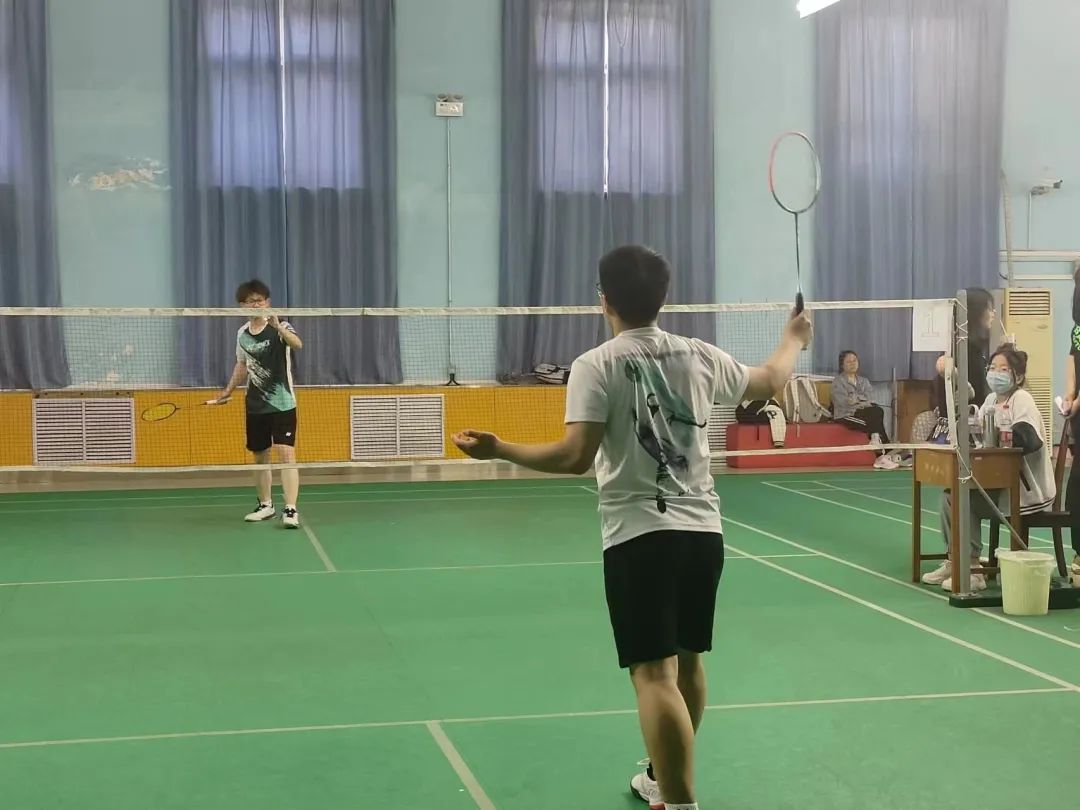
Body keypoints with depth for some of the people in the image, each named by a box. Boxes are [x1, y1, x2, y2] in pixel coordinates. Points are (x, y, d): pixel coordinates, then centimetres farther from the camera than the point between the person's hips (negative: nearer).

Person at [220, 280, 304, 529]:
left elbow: (297, 344, -35)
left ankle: (291, 510, -16)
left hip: (282, 403, -6)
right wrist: (229, 390, 15)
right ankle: (266, 505, 28)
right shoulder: (242, 333, 5)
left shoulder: (280, 328, -12)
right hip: (255, 405, 6)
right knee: (260, 457, 13)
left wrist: (279, 327, -50)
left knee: (286, 454, -14)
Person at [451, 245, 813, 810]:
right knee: (687, 660, 19)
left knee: (655, 672, -6)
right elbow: (769, 382, 25)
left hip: (639, 534, -6)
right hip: (702, 530, 6)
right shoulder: (701, 356, 7)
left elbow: (576, 457, -18)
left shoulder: (597, 365, -8)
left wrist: (499, 450, -9)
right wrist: (793, 340, 44)